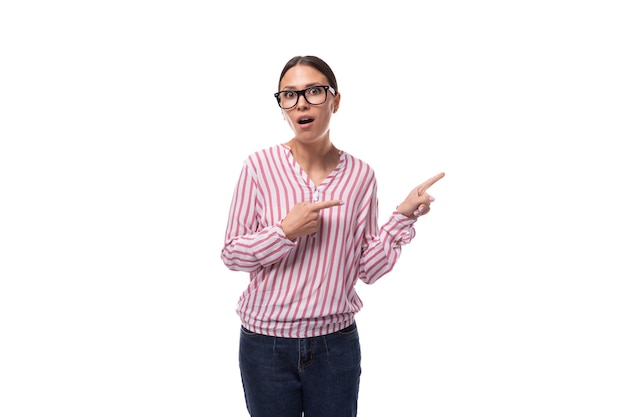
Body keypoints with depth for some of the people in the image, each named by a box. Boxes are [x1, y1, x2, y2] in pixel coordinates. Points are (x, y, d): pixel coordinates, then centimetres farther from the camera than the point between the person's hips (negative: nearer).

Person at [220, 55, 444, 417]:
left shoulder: (360, 174, -3)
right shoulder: (261, 166, -9)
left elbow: (368, 268, -1)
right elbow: (231, 254, -5)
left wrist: (404, 216, -10)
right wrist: (285, 232, -19)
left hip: (336, 345, 2)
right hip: (266, 344, -1)